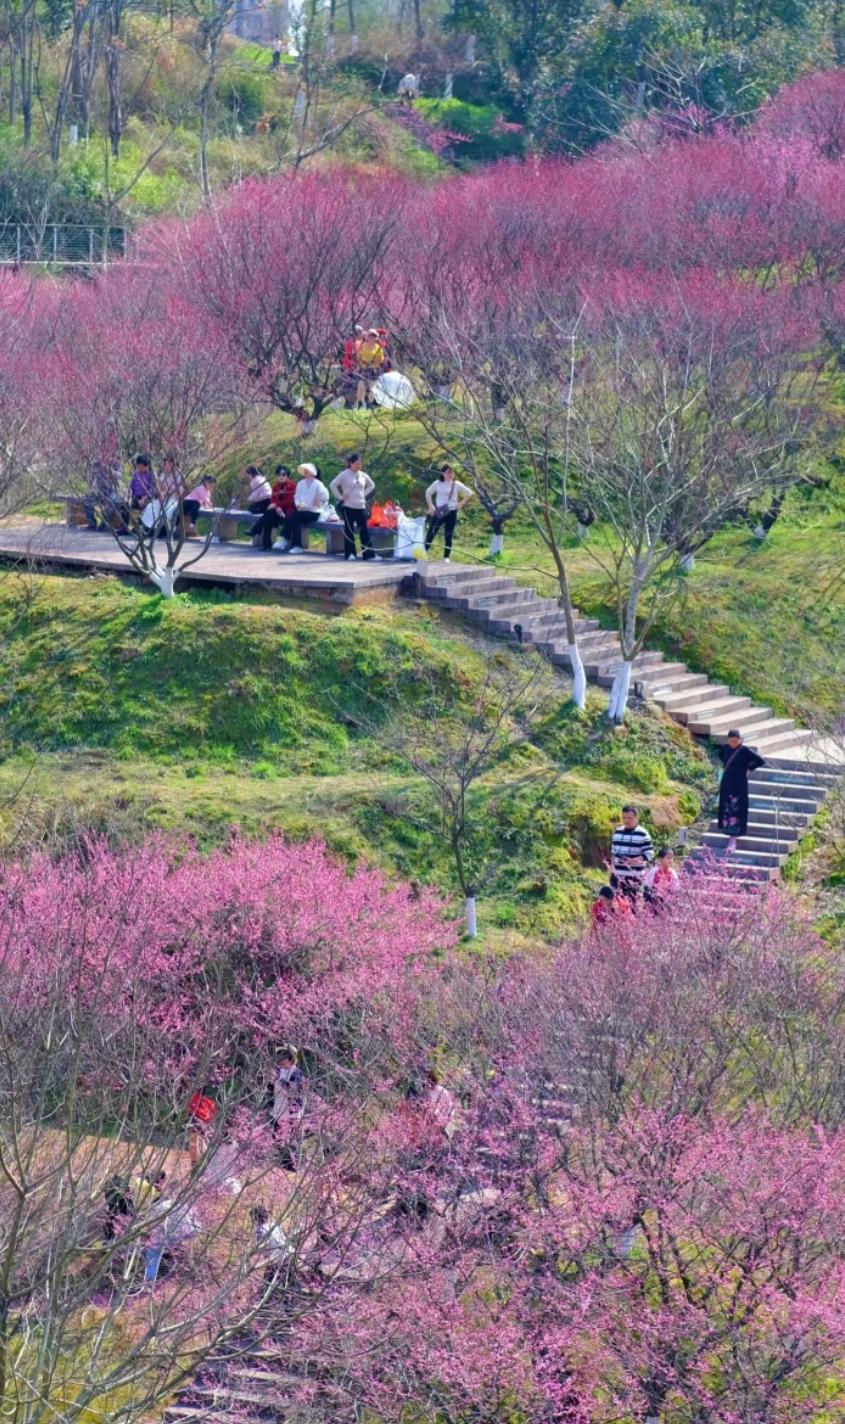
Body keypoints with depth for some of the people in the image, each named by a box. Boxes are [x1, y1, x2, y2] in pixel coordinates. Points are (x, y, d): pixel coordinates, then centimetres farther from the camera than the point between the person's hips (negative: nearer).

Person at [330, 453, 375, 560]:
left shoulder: (363, 475, 9)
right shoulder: (344, 474, -5)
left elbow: (371, 485, 25)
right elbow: (333, 485, -9)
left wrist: (364, 494, 11)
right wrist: (340, 497, -9)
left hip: (361, 507, 4)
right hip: (348, 507, -4)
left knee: (364, 530, 1)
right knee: (349, 530, 2)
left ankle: (369, 554, 0)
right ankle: (350, 553, 7)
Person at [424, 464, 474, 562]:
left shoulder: (456, 484, -2)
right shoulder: (437, 483, 1)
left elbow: (469, 493, 6)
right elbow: (428, 493, 15)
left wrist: (460, 504, -1)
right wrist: (430, 506, 7)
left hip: (451, 512, 0)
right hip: (439, 512, 0)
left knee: (448, 536, 3)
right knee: (431, 533, -3)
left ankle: (446, 557, 11)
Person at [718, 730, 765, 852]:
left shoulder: (745, 750, -14)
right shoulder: (726, 748, 2)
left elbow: (761, 761, -15)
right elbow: (720, 754, 27)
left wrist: (748, 768, -8)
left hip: (739, 784, -6)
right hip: (726, 783, 6)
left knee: (736, 810, -7)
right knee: (726, 809, 9)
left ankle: (733, 840, -8)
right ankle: (730, 833, 24)